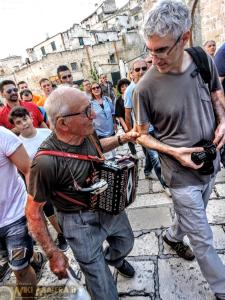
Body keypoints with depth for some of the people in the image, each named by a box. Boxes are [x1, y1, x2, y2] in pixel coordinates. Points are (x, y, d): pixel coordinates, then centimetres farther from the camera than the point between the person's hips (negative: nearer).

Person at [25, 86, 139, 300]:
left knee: (126, 242, 32)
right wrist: (53, 254, -13)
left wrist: (120, 139, -3)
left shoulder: (85, 133, -14)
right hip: (79, 222, -6)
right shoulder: (46, 162, -34)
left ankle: (114, 259, 67)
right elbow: (33, 212, -20)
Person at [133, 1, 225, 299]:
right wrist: (173, 152, -20)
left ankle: (173, 237, 59)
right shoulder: (145, 87, -20)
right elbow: (142, 135, -8)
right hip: (181, 172, -5)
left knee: (192, 216, 28)